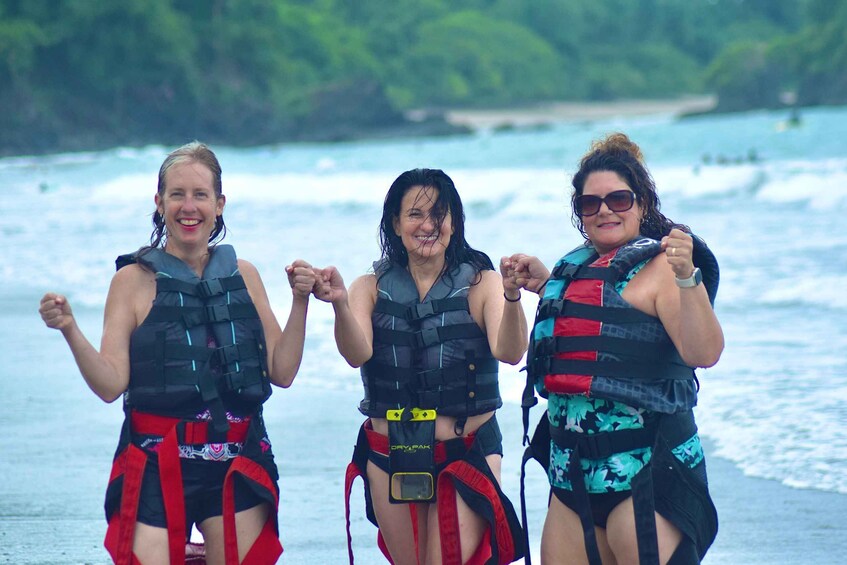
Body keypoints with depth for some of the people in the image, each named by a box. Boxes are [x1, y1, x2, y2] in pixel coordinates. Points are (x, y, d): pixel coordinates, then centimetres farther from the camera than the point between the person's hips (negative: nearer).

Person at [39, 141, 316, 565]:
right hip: (157, 467, -3)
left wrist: (300, 301, 1)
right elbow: (110, 385, -6)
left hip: (237, 468, 3)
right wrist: (69, 329, -18)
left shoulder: (242, 276, 10)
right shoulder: (133, 280, 1)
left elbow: (282, 372, 9)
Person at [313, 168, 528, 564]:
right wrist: (340, 305, -33)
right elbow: (357, 354, -14)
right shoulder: (373, 289, 3)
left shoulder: (480, 283, -2)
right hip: (391, 461, 3)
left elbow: (509, 352, -18)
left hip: (467, 455, -3)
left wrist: (511, 297, -36)